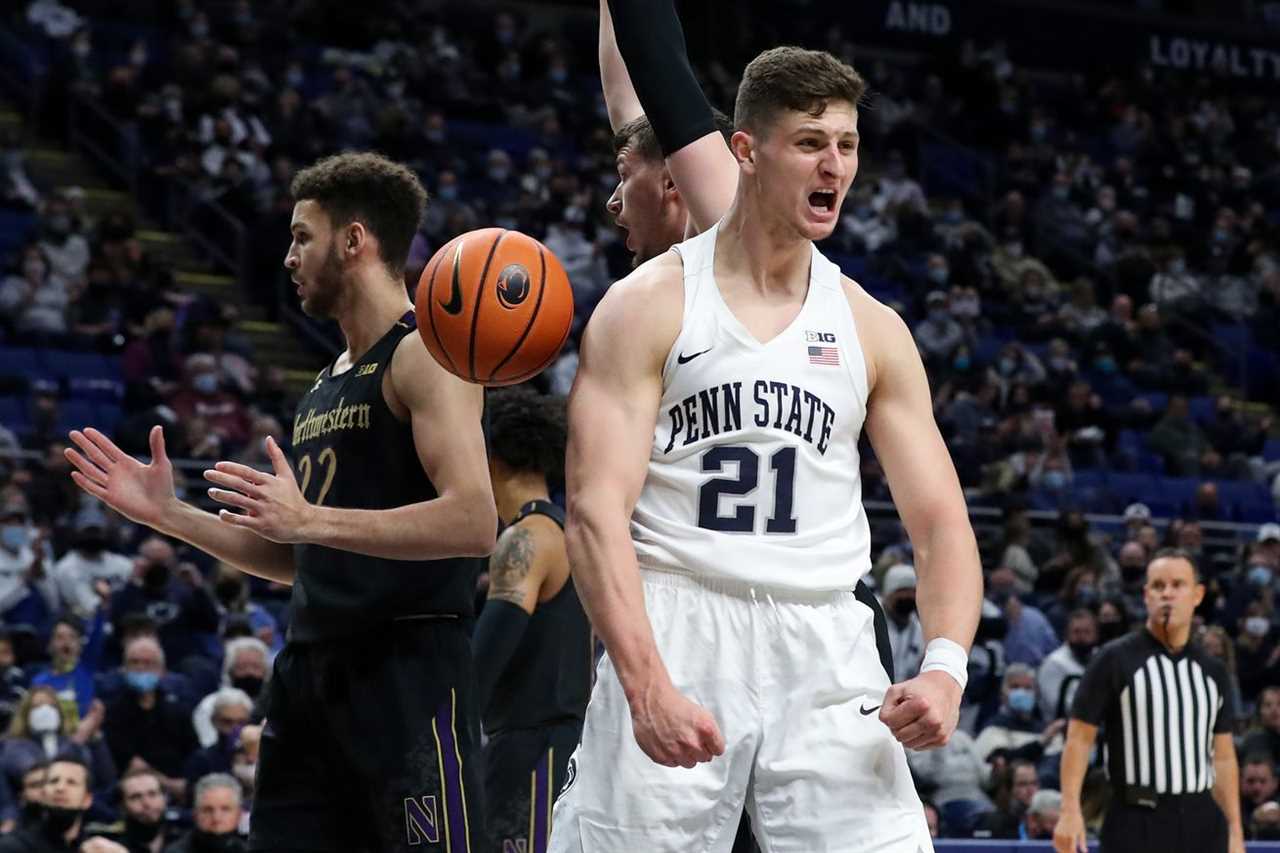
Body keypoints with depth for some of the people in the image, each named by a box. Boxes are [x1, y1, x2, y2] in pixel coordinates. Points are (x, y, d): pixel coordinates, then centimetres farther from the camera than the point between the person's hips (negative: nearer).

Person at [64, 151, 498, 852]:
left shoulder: (426, 352, -7)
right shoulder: (329, 382, 21)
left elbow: (473, 523, -21)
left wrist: (311, 519, -25)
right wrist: (168, 514, 17)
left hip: (407, 671, -9)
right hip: (311, 672, 9)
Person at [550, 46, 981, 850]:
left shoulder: (872, 329, 12)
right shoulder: (650, 303, 0)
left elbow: (942, 522, 10)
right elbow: (596, 511, -9)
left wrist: (946, 666, -9)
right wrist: (646, 685, -22)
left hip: (824, 652, 3)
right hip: (673, 635, -3)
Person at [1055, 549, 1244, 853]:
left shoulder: (1213, 670, 12)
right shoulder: (1114, 660, -2)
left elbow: (1223, 757, 16)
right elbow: (1080, 739, -5)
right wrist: (1070, 811, -15)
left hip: (1201, 823, 5)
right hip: (1136, 825, -5)